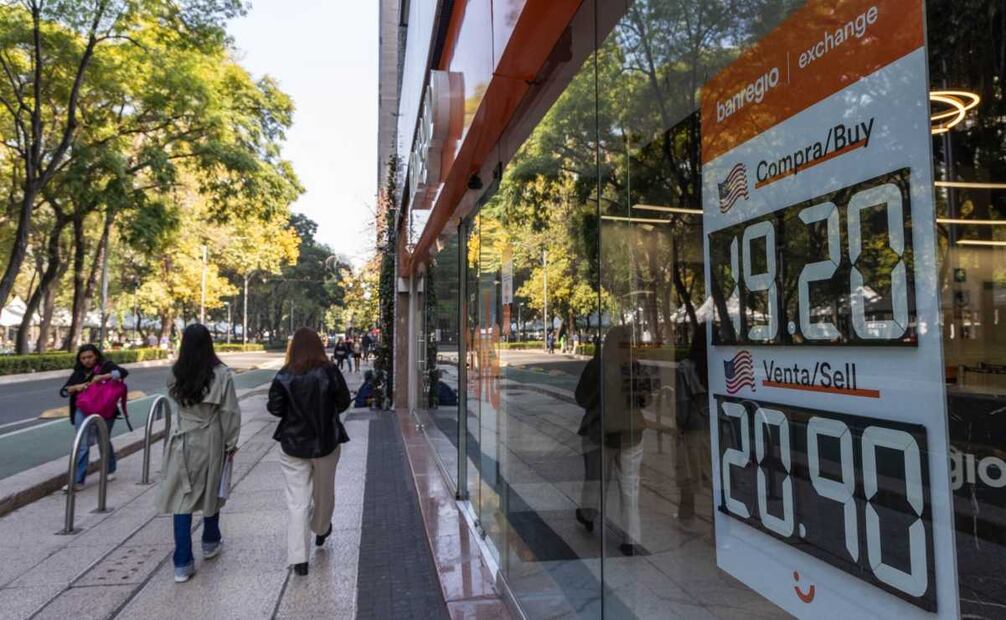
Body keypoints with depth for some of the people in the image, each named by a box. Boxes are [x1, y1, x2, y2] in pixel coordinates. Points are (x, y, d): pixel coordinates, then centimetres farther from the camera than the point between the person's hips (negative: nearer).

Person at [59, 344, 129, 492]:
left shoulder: (106, 366, -3)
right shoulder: (78, 373, 9)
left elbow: (123, 372, -20)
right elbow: (63, 391, 8)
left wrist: (102, 377, -28)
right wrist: (76, 387, -12)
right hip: (83, 412, 3)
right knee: (83, 445, -4)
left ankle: (110, 470, 34)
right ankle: (78, 481, -1)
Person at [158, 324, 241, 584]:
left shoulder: (176, 374, -5)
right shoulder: (221, 374, -13)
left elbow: (176, 399, 9)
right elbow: (230, 413, -10)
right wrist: (231, 445, 0)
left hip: (183, 442, 1)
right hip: (211, 441, -1)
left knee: (182, 498, 6)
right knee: (211, 492, 19)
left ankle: (182, 563, 7)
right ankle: (210, 542, 39)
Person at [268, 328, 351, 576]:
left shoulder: (284, 376, -11)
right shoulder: (330, 372, -11)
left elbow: (274, 408, -8)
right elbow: (343, 402, -3)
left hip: (294, 444, 0)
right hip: (326, 442, 1)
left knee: (298, 500, 4)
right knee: (324, 491, 23)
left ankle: (299, 558, 2)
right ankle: (321, 531, 46)